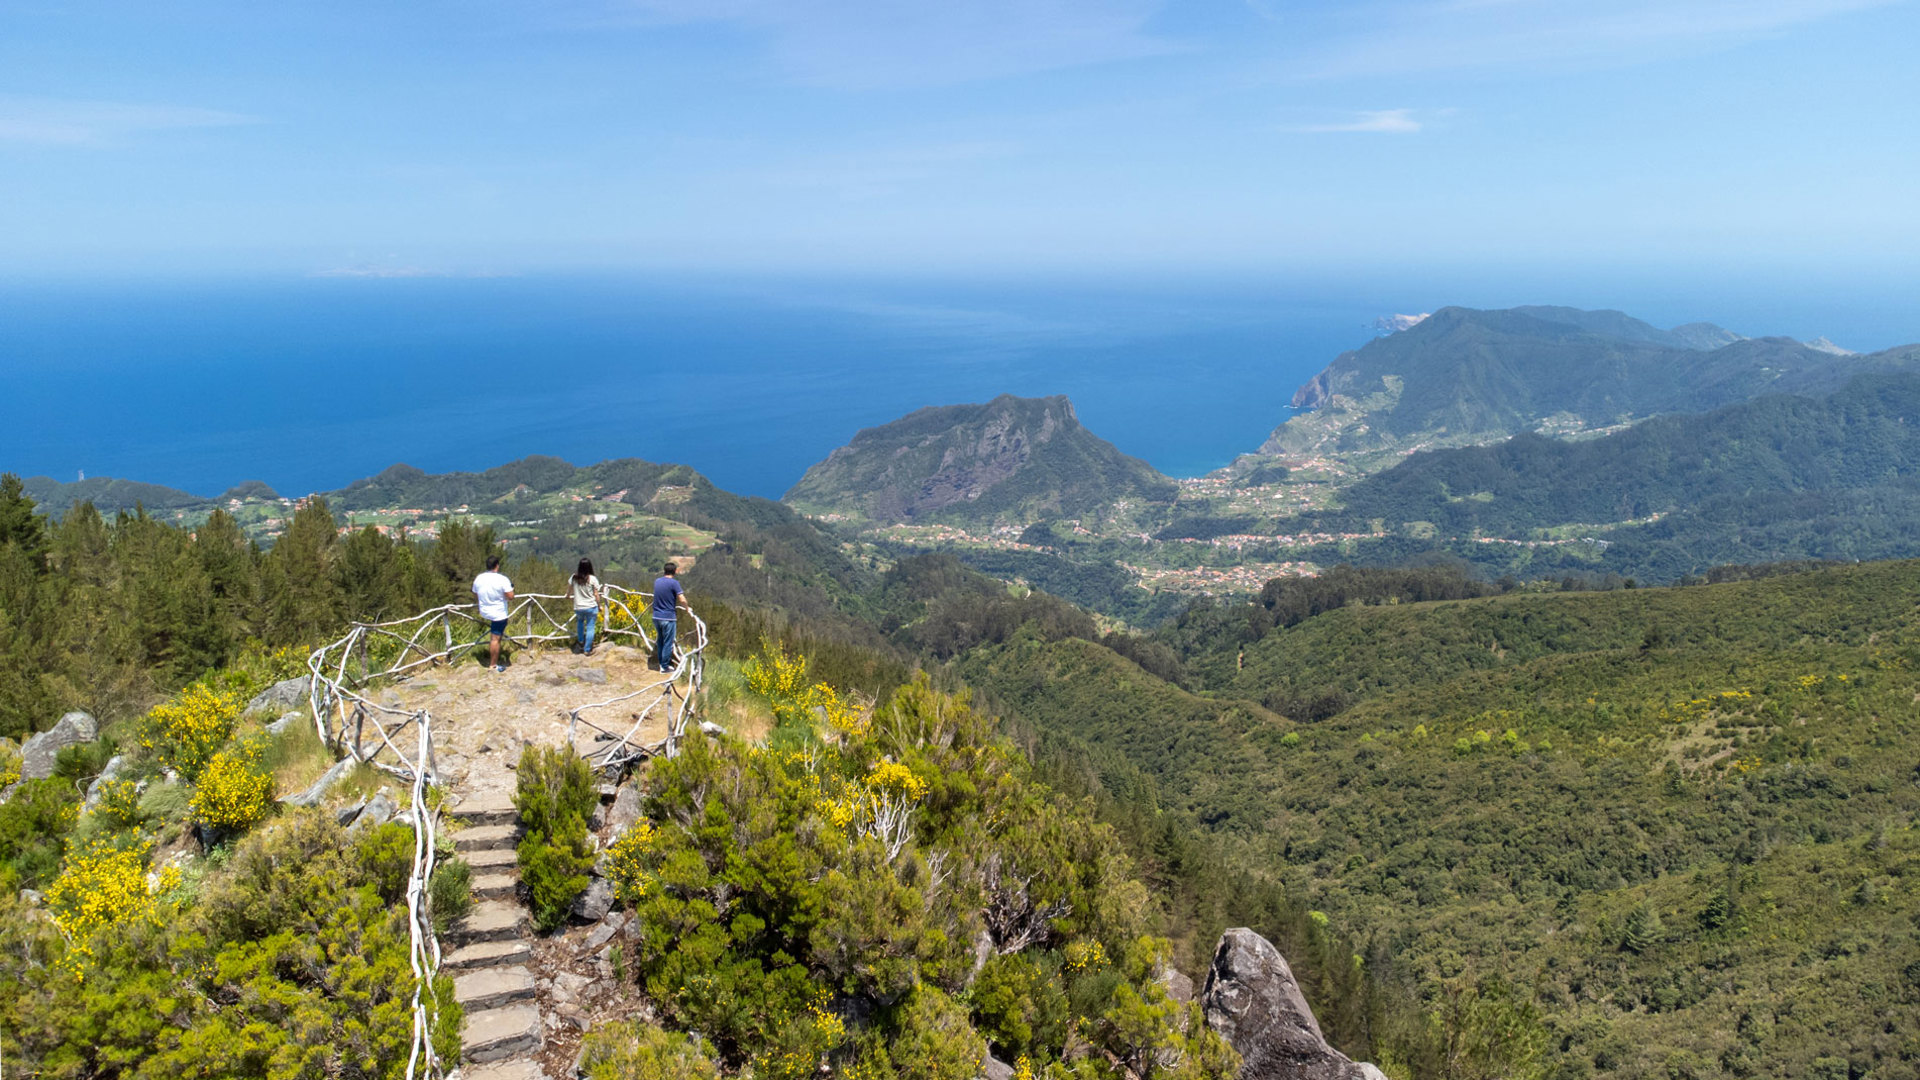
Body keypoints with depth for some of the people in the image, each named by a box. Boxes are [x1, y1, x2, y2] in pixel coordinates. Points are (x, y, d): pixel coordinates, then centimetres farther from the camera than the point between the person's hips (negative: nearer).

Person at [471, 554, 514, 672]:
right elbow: (510, 596, -21)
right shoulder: (502, 579, -21)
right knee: (496, 639, 3)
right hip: (498, 614, -6)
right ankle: (493, 665, 9)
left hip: (484, 612, 6)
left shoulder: (478, 578, -4)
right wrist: (511, 587, -2)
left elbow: (475, 597, 8)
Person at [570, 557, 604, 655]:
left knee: (580, 621, 32)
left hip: (578, 608, 4)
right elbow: (596, 595, -9)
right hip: (591, 607, -4)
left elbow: (569, 589, 15)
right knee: (590, 628, 5)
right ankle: (587, 650, 7)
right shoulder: (592, 579, -13)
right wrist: (599, 606, 6)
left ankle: (581, 642, 35)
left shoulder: (574, 577, -3)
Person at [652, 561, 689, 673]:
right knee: (668, 643, 2)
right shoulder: (674, 583, -13)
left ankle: (662, 662, 28)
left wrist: (669, 572, 35)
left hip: (656, 617, 6)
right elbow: (682, 600, -19)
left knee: (660, 641, 19)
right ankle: (665, 666, 6)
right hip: (668, 617, -6)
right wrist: (687, 608, -1)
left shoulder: (657, 581, 6)